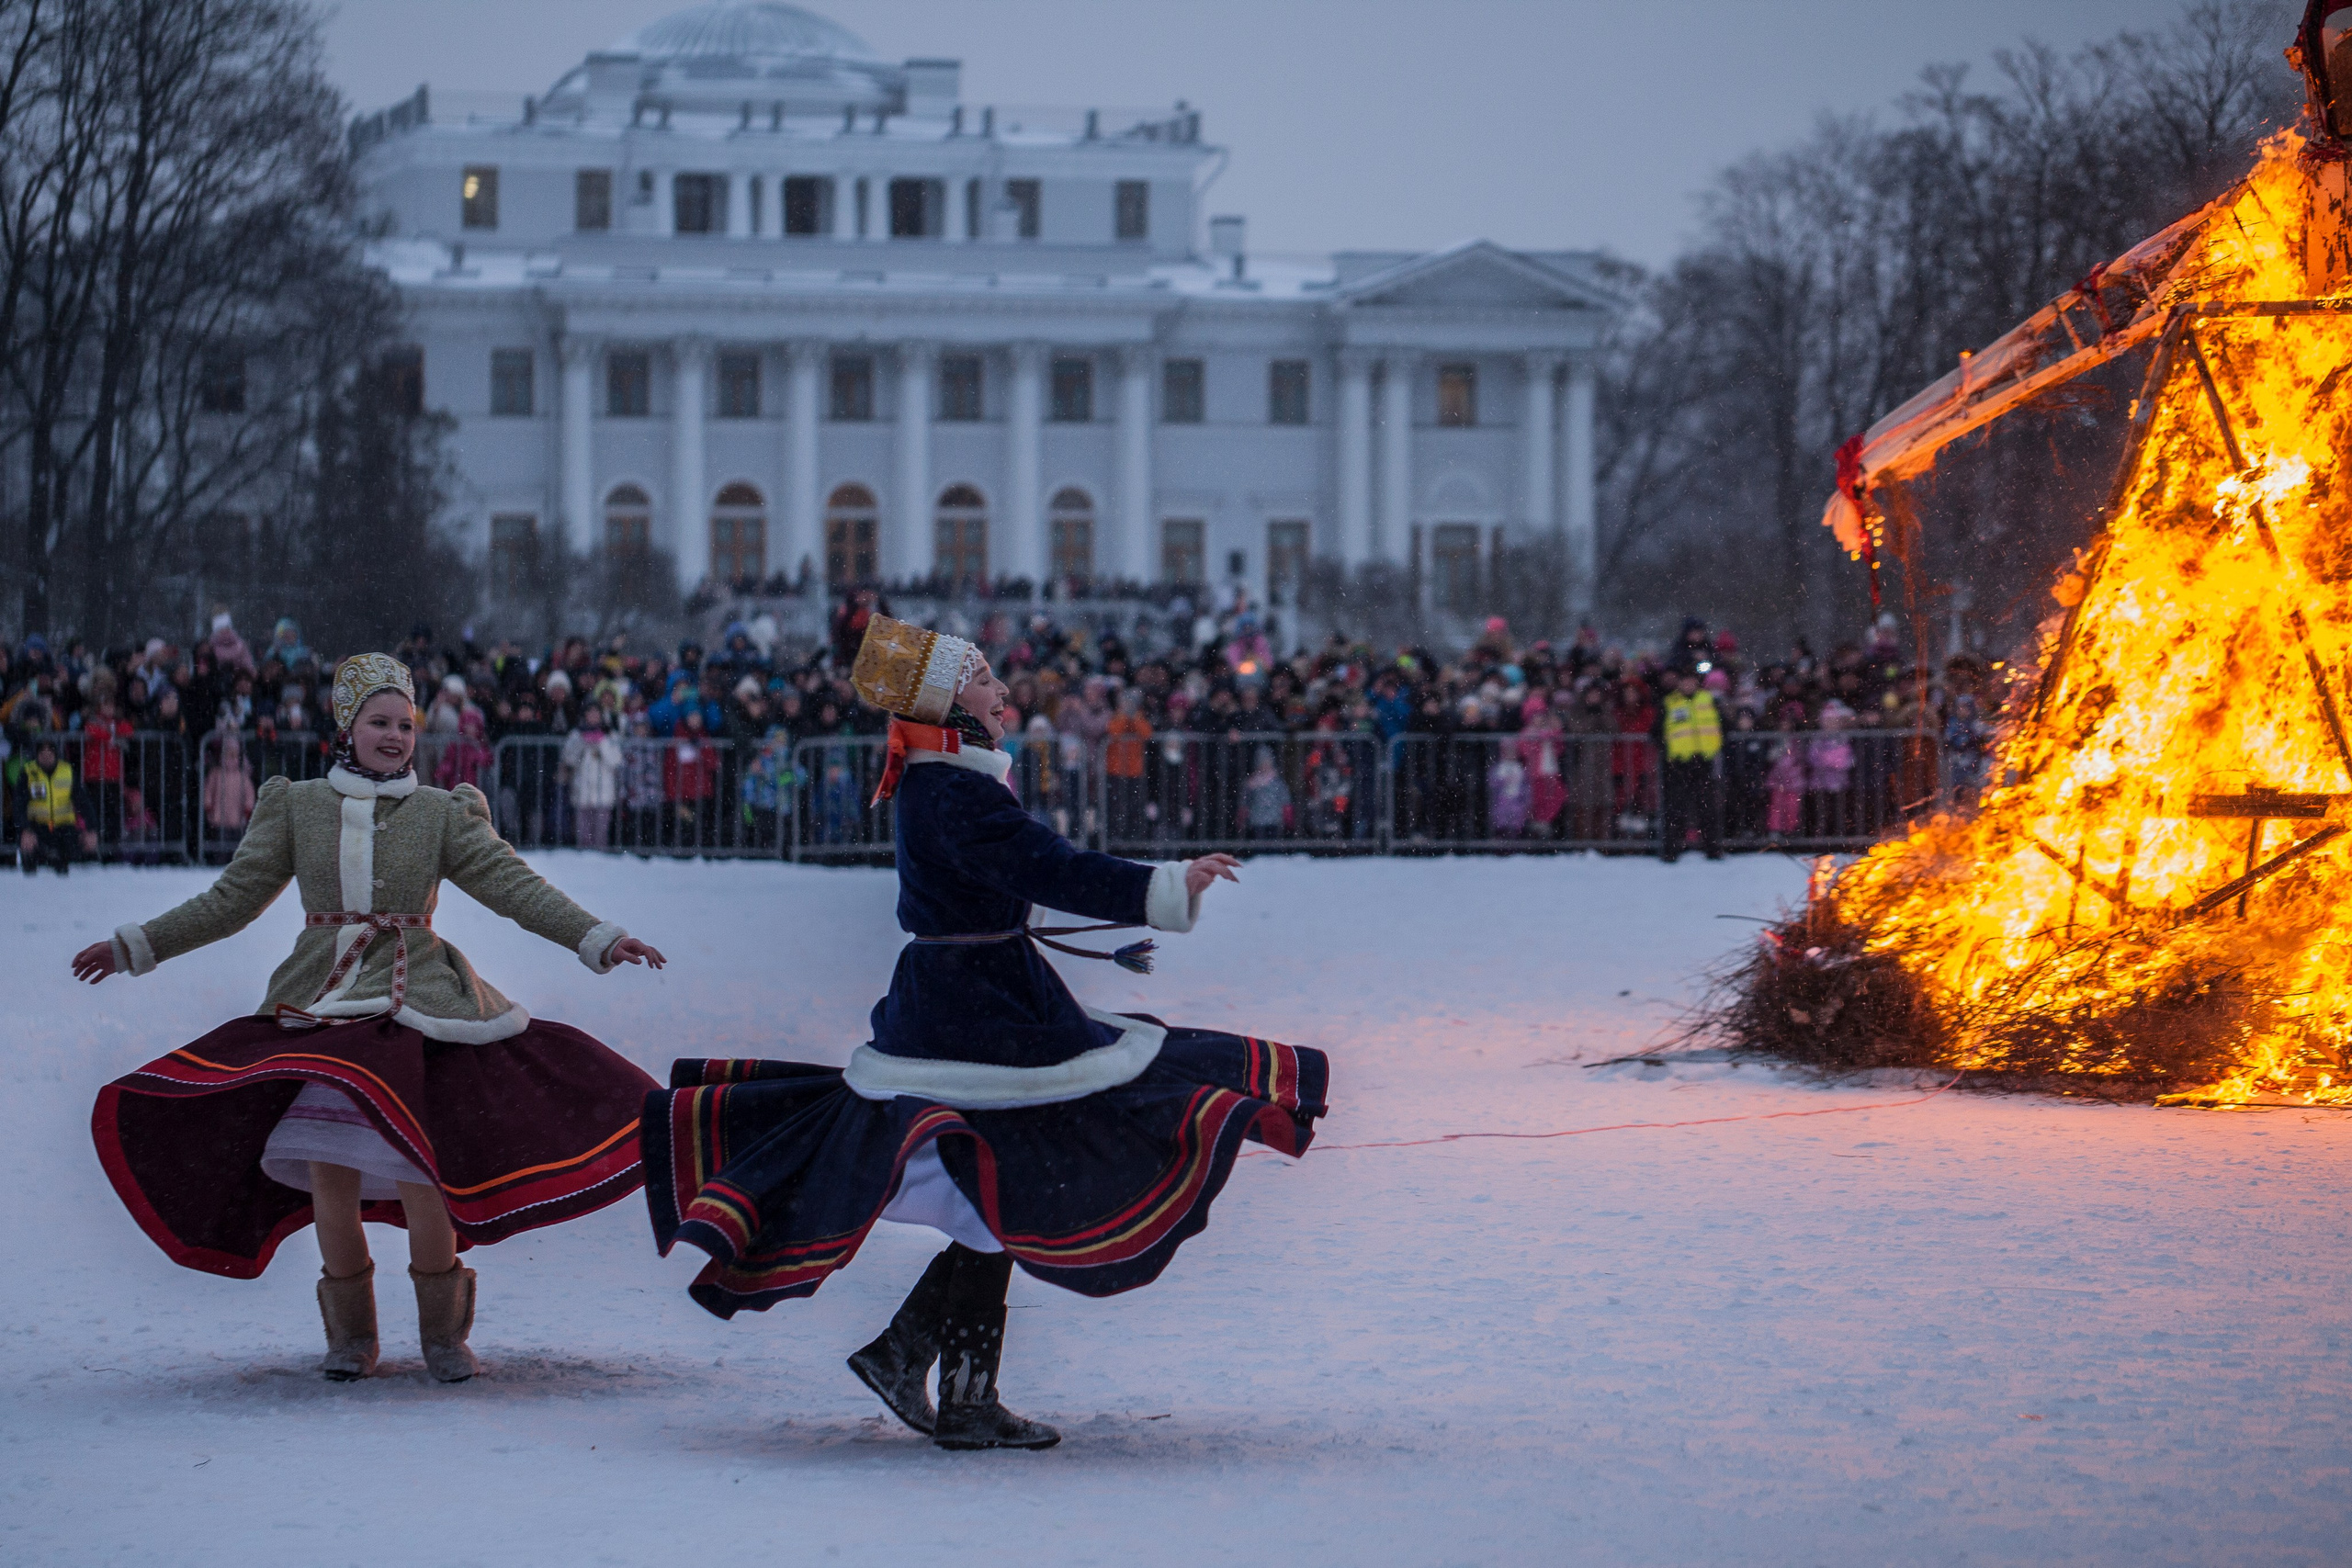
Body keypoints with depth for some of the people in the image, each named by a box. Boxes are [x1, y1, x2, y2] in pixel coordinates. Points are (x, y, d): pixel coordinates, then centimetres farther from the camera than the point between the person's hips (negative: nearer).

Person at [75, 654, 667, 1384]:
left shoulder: (442, 813, 6)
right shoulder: (295, 807, 9)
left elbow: (514, 885, 1)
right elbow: (231, 900, 14)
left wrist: (598, 939, -11)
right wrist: (135, 947, 12)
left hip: (415, 1010, -2)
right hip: (320, 1011, 2)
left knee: (418, 1174, -13)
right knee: (328, 1171, -4)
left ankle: (442, 1332, 4)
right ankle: (351, 1336, 13)